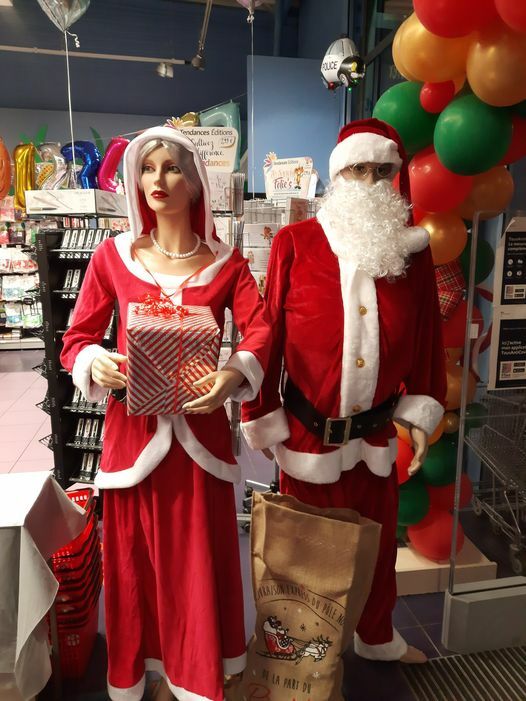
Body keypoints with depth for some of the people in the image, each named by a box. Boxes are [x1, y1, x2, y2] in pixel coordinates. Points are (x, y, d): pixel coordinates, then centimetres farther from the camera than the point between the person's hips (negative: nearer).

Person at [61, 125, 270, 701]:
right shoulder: (112, 255, 2)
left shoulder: (225, 261, 3)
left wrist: (235, 374, -26)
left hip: (199, 428, 0)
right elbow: (76, 339, 4)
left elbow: (259, 328, -7)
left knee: (199, 558, 11)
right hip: (133, 427, 0)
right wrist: (94, 363, -18)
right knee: (133, 558, 12)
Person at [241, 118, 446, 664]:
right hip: (308, 432, -3)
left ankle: (377, 637, 50)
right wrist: (263, 416, -6)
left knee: (378, 539, 22)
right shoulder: (295, 244, -11)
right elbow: (267, 333, -8)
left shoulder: (412, 250, 0)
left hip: (376, 431, 4)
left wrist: (420, 413, 4)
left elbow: (426, 336, 6)